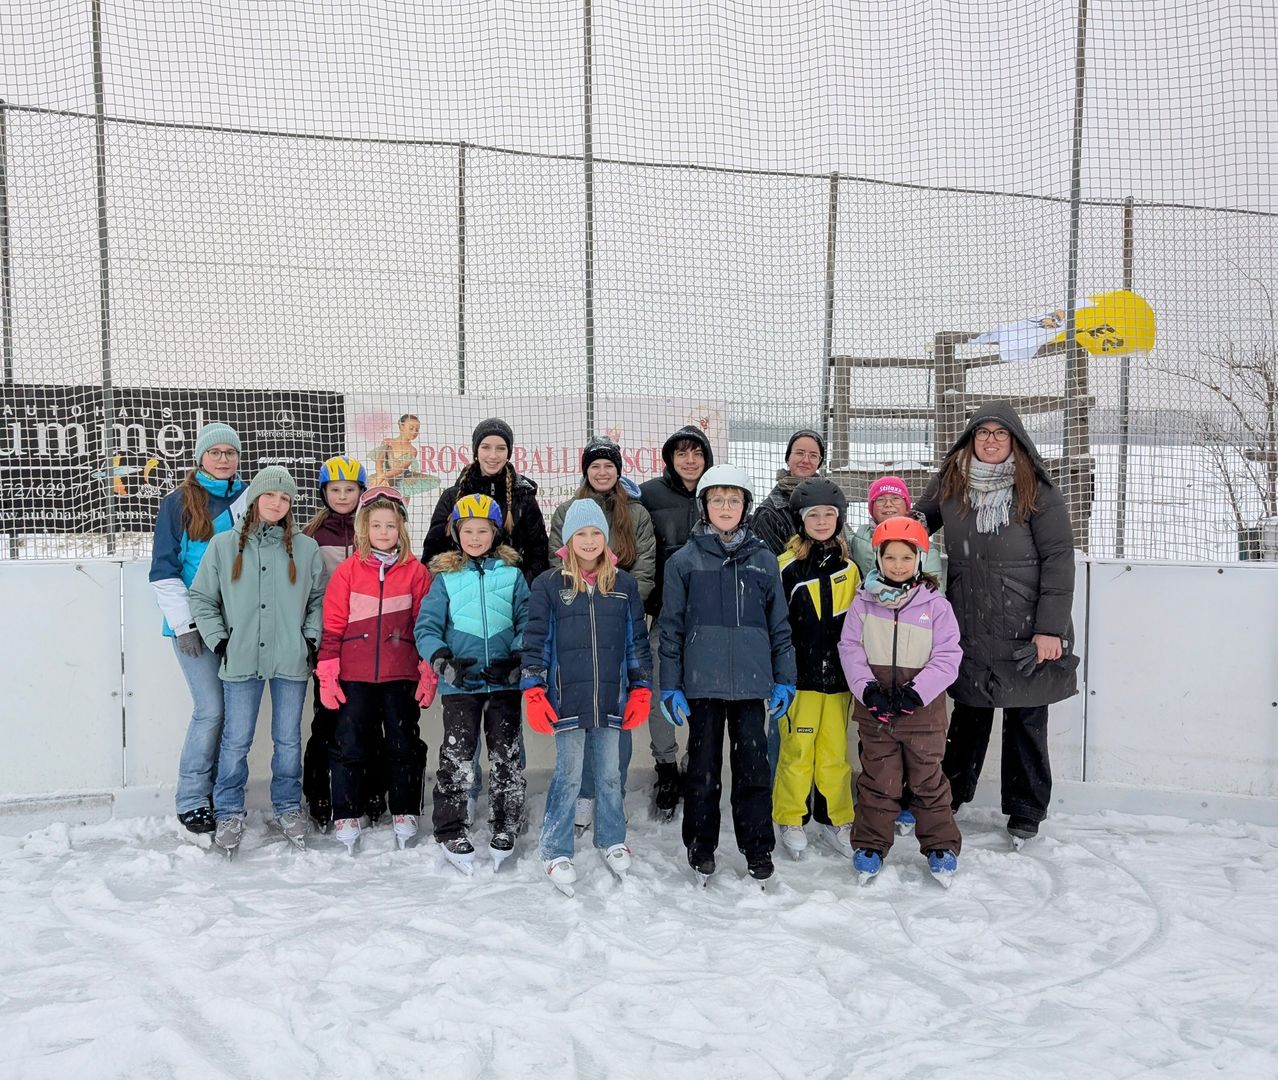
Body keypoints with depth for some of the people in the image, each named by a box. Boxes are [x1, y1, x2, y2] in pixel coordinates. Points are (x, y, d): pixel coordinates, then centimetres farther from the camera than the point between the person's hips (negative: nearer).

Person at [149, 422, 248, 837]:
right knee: (210, 711, -7)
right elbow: (164, 570, -2)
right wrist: (184, 625, -9)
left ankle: (224, 793, 19)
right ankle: (192, 801, 7)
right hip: (196, 626, -4)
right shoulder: (178, 503, 0)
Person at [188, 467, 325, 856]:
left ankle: (288, 808, 25)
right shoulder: (224, 545, 4)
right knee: (236, 740, 3)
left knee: (288, 739, 10)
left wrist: (311, 638, -1)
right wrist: (218, 639, -2)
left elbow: (318, 600, 10)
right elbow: (201, 597, 7)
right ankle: (229, 813, 18)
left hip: (291, 661, 1)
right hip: (241, 660, 0)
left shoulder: (306, 548, 4)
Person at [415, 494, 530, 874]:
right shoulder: (445, 577, 4)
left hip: (504, 682, 1)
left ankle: (505, 828, 22)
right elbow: (426, 627, 1)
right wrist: (443, 661, -15)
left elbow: (528, 623, 4)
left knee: (506, 756, 8)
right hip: (460, 683, -1)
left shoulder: (512, 574, 6)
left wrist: (517, 659, -11)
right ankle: (450, 831, 16)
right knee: (456, 757, 2)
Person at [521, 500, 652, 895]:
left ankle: (612, 841, 32)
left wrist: (641, 689, 7)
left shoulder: (624, 584, 6)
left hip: (611, 701, 2)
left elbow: (637, 640, 10)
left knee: (609, 774, 13)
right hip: (567, 700, -2)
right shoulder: (549, 585, -1)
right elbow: (535, 641, -1)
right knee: (568, 777, 2)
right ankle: (556, 852, 18)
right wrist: (533, 692, -7)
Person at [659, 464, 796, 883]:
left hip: (751, 682, 1)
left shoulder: (764, 560, 8)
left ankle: (758, 848, 20)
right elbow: (671, 627, 3)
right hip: (702, 682, -1)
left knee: (754, 767, 6)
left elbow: (780, 624, 10)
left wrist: (785, 680, 6)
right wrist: (670, 685, -1)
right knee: (704, 767, 8)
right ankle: (701, 846, 24)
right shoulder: (684, 561, 2)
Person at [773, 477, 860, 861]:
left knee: (835, 752, 10)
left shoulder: (848, 568, 9)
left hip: (838, 675, 4)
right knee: (797, 751, 2)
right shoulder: (787, 567, -6)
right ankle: (790, 821, 18)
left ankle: (836, 820, 24)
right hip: (799, 675, -4)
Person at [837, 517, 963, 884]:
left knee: (928, 781, 11)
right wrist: (868, 689, -14)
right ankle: (870, 845, 23)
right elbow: (850, 648, -1)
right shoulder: (863, 603, 0)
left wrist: (916, 692, -17)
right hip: (874, 711, 1)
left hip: (923, 712, -1)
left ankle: (941, 845, 26)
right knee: (877, 780, 10)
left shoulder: (935, 605, -5)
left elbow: (947, 657, -7)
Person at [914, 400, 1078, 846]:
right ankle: (945, 798, 27)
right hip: (970, 628, 2)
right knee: (970, 713, 11)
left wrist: (1051, 628, -13)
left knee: (1026, 718, 8)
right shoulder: (948, 484, 4)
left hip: (1025, 630, -2)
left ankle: (1025, 811, 24)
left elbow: (1058, 559, -8)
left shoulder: (1036, 491, -6)